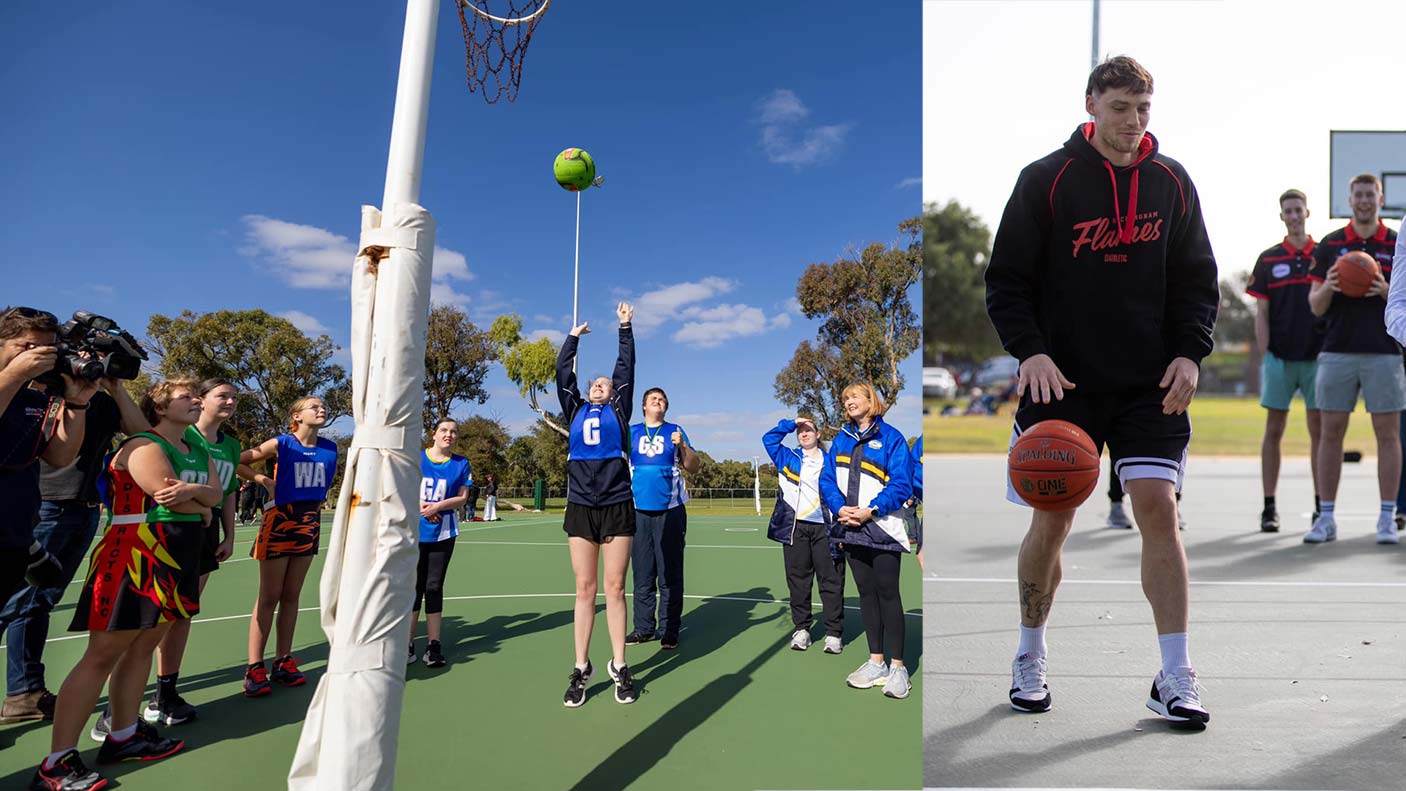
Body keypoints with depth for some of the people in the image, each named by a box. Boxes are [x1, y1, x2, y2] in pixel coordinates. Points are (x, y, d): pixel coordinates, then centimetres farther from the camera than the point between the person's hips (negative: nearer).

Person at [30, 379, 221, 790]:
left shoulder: (198, 452, 16)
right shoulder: (143, 446, -11)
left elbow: (216, 493, 2)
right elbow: (171, 498, -20)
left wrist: (193, 490, -17)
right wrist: (202, 507, -3)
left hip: (177, 559, 8)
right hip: (136, 555, -8)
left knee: (142, 647, 14)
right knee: (102, 655, -6)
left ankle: (122, 736, 24)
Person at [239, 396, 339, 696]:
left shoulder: (330, 448, 3)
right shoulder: (281, 444, -9)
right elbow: (236, 461, -5)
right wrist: (262, 480, -10)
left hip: (310, 523, 4)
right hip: (279, 521, -4)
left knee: (291, 596, 11)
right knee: (269, 597, -1)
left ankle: (283, 662, 19)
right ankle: (254, 667, 5)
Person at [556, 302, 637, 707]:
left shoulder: (618, 410, 14)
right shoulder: (575, 411, 18)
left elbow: (626, 368, 11)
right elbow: (563, 371, 17)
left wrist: (625, 327, 13)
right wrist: (573, 336, 26)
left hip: (617, 506, -1)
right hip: (580, 506, 1)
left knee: (615, 588, 2)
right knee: (585, 590, 4)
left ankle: (619, 667, 10)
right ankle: (580, 669, 11)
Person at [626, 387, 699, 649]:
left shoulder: (675, 431, 8)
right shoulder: (631, 432, 12)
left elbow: (693, 467, 4)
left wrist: (682, 445, -12)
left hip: (670, 510, -2)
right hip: (639, 510, 2)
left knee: (670, 574, 0)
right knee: (642, 573, 7)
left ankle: (669, 630, 8)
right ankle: (643, 628, 16)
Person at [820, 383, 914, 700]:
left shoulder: (891, 437, -5)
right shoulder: (841, 439, 12)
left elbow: (901, 484, -11)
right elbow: (827, 478, 8)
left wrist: (870, 510, -19)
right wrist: (839, 508, -9)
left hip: (883, 528, -5)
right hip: (852, 528, 5)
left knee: (888, 594, -1)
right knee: (866, 593, 11)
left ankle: (897, 666, 10)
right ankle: (876, 662, 21)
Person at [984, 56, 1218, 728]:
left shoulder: (1172, 181, 9)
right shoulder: (1047, 179, -1)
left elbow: (1198, 280, 13)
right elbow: (1006, 281, -3)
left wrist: (1190, 352, -2)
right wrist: (1031, 351, -17)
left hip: (1150, 385, 3)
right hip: (1062, 381, -2)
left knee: (1159, 509, -7)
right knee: (1053, 519, 2)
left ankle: (1174, 678, 7)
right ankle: (1030, 659, 22)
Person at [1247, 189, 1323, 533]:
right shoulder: (1268, 260, 6)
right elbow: (1262, 314, 4)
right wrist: (1264, 356, -4)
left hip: (1317, 356, 1)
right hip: (1279, 358, -1)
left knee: (1319, 430, 4)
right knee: (1273, 430, 1)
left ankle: (1321, 506, 13)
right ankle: (1269, 507, 7)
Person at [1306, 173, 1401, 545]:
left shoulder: (1397, 245, 7)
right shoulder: (1329, 245, 9)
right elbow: (1315, 306, 6)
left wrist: (1387, 292, -13)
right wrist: (1327, 287, -14)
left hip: (1384, 352, 0)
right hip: (1337, 352, 0)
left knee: (1387, 434, 2)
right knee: (1331, 433, 2)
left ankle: (1387, 518, 10)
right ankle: (1326, 517, 8)